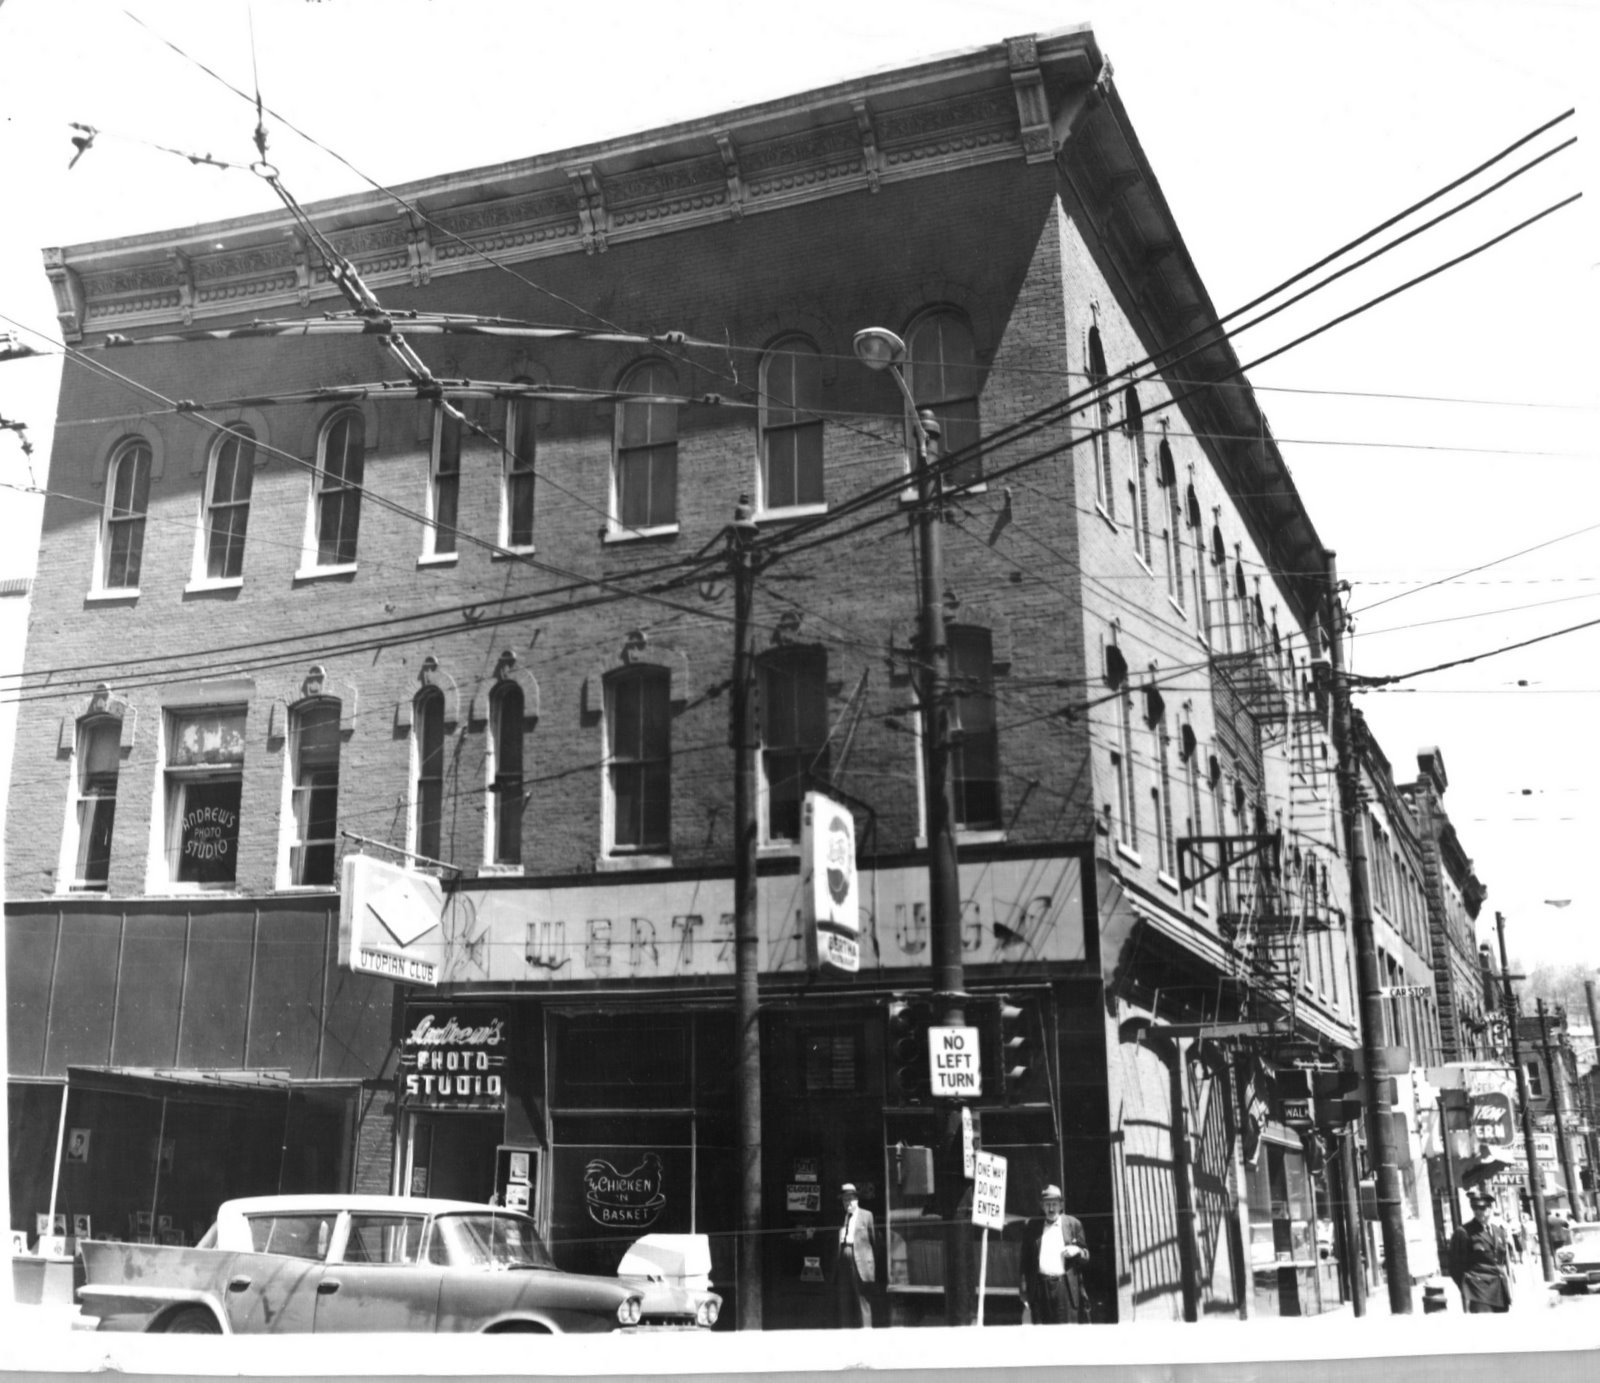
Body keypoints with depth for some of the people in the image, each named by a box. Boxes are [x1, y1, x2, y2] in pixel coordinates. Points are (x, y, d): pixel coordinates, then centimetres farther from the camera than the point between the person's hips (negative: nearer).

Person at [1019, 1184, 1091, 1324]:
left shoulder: (1073, 1224, 10)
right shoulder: (1033, 1227, 11)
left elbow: (1086, 1256, 14)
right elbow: (1026, 1258, 11)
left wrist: (1077, 1251, -8)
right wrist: (1025, 1287, 4)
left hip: (1066, 1286, -1)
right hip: (1040, 1286, 1)